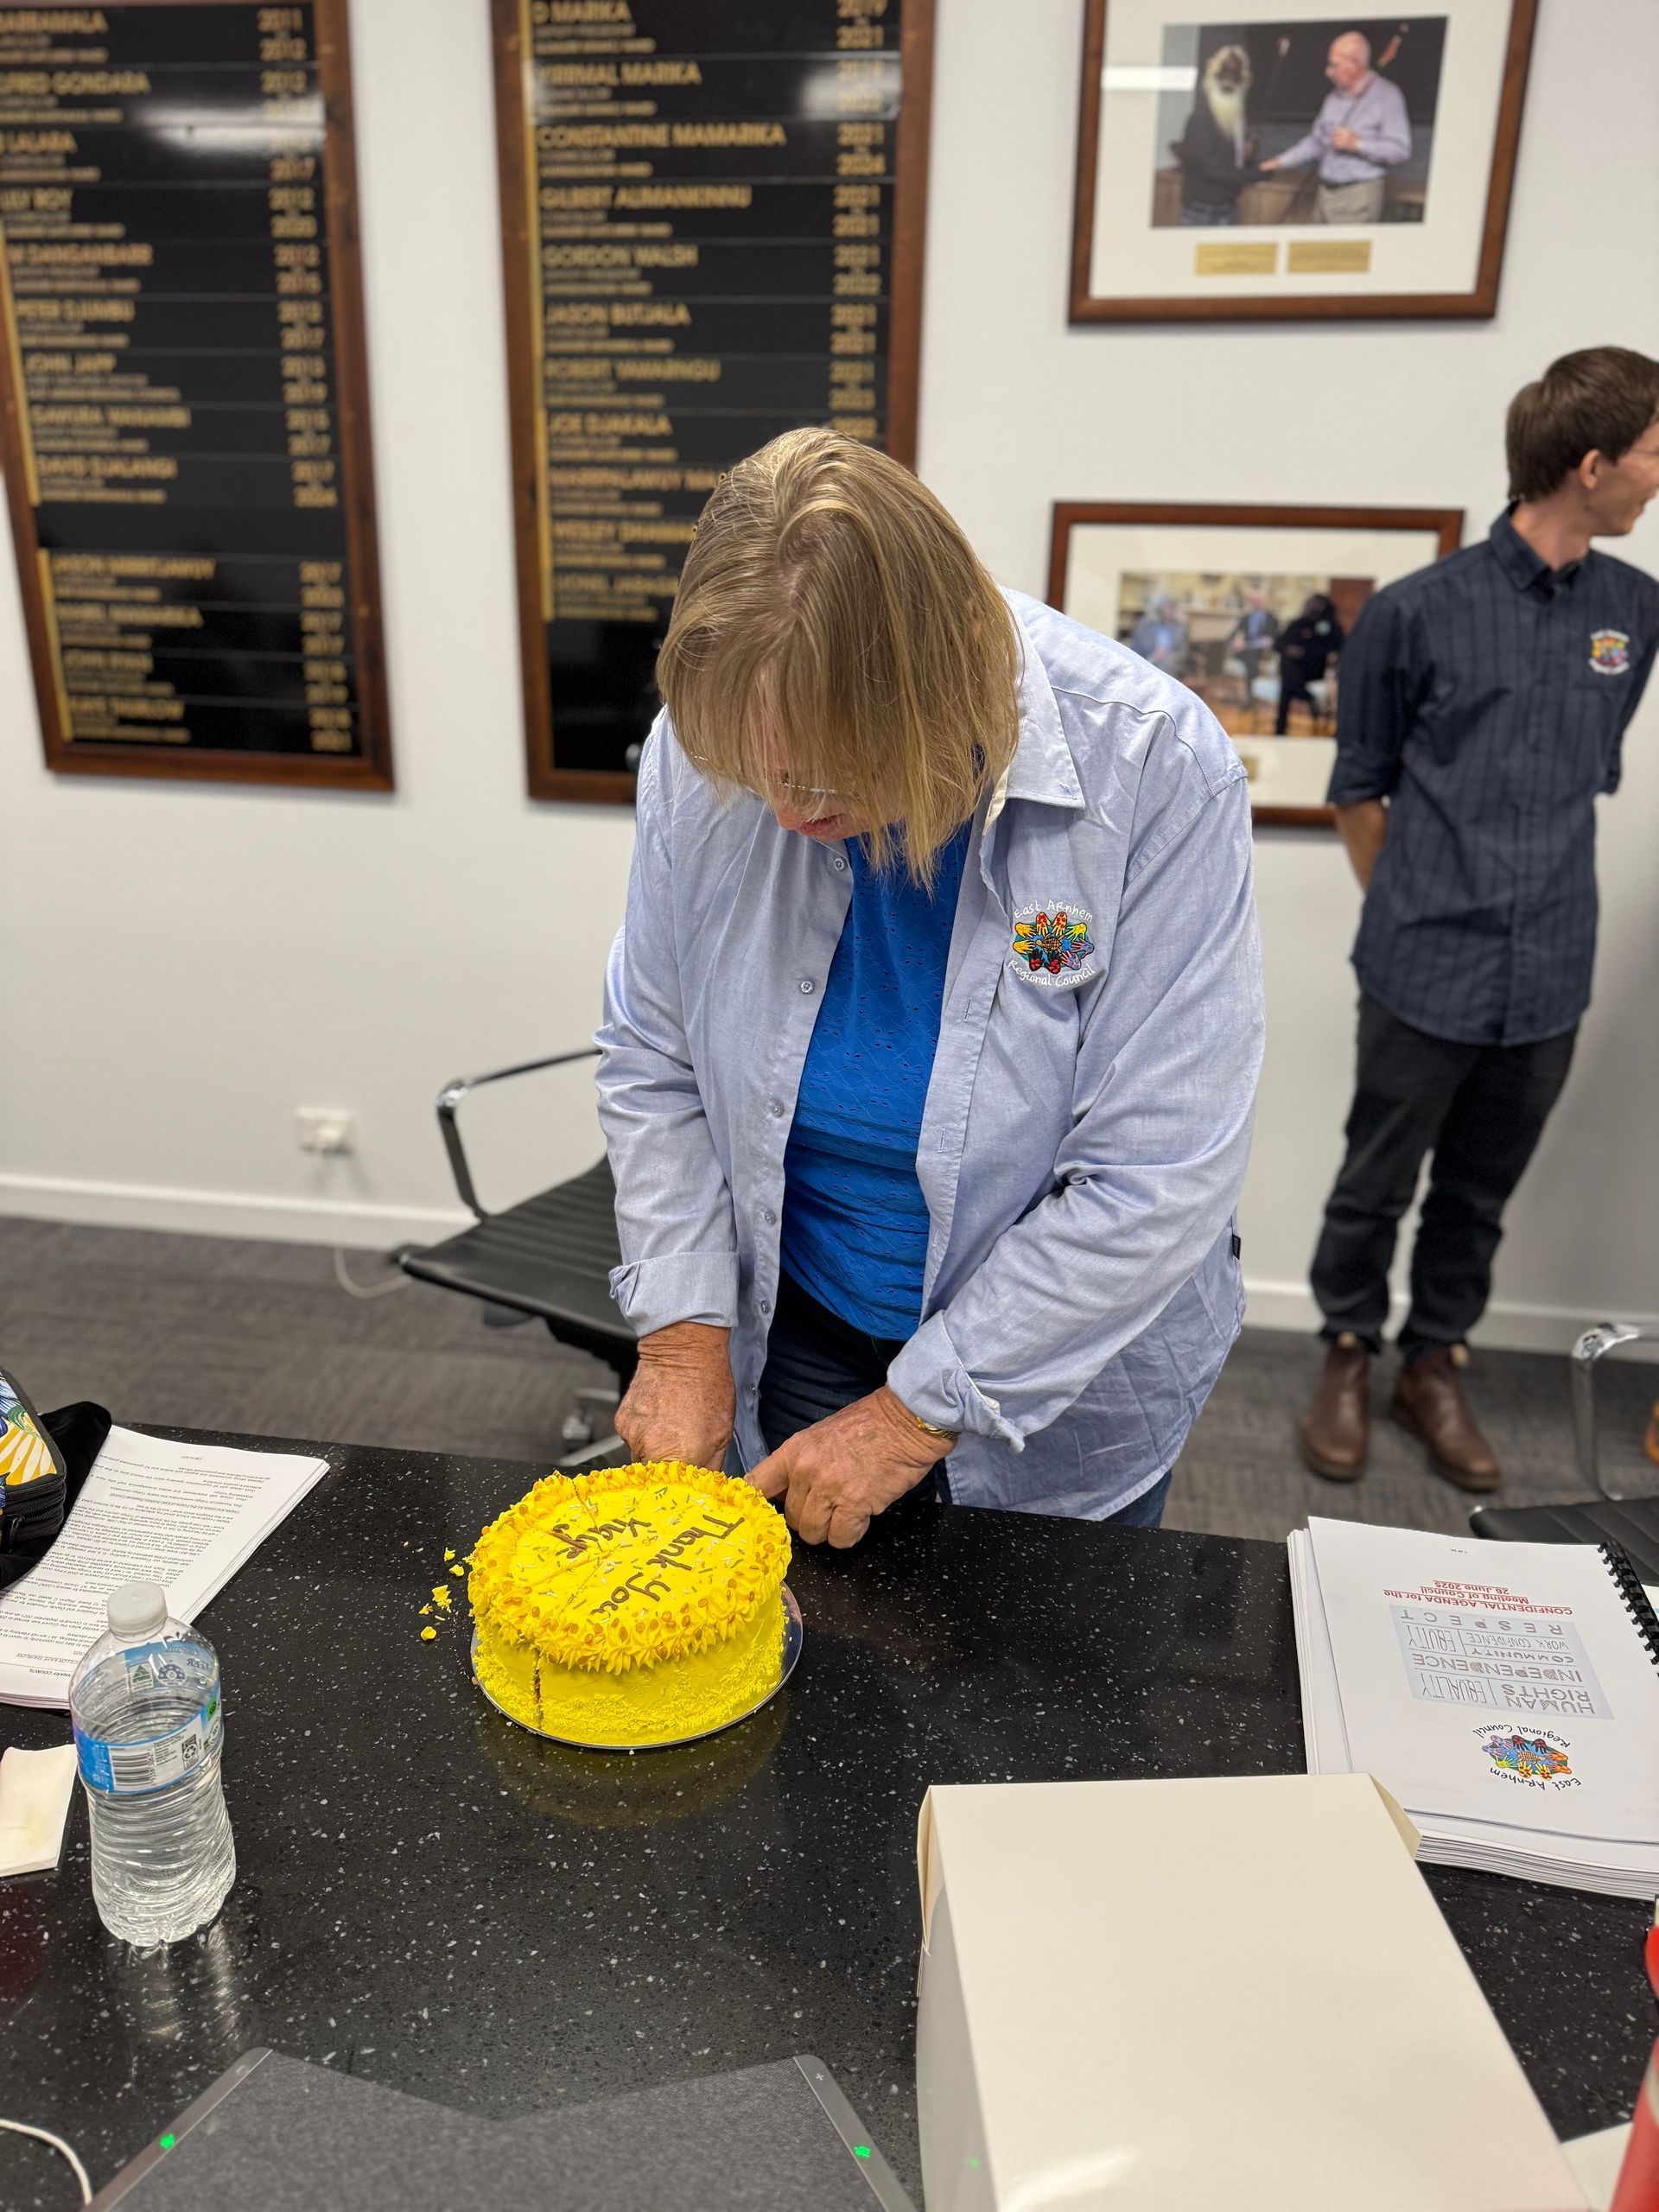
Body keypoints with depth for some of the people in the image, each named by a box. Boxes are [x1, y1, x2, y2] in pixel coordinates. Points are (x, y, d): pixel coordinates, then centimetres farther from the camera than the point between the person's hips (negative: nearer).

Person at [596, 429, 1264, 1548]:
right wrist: (684, 1333, -10)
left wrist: (919, 1411, -20)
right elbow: (654, 1065, -4)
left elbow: (1155, 1178, -24)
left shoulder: (1156, 767, -27)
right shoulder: (709, 745, -17)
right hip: (794, 1333, 3)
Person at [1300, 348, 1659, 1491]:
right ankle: (1351, 1357, 30)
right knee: (1378, 1187, 10)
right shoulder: (1419, 613, -8)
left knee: (1479, 1195, 16)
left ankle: (1436, 1363, 33)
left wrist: (1540, 912, 14)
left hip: (1548, 979, 4)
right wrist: (1414, 920, 6)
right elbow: (1359, 789, 1)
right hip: (1428, 974, -4)